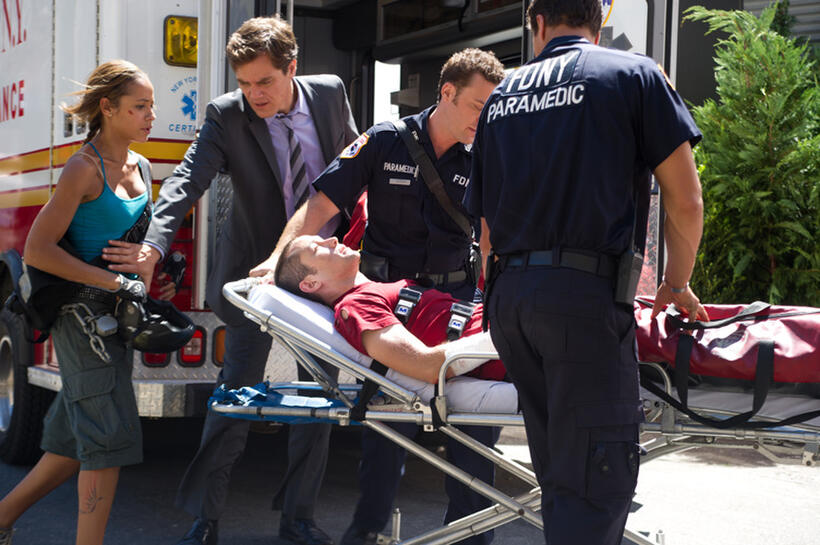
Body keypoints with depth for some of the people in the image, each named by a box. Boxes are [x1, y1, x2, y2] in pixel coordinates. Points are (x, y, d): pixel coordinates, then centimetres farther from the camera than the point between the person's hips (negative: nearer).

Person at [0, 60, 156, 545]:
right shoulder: (85, 168, -12)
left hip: (117, 317, 8)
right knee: (111, 437, -9)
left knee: (76, 442, 13)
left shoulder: (140, 167, 12)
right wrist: (116, 282, -19)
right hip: (84, 313, -8)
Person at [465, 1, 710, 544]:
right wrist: (677, 284, 18)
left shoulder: (501, 95, 19)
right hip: (584, 295, -6)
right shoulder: (635, 74, 6)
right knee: (599, 480, -6)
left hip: (509, 296, 6)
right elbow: (685, 202, 2)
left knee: (562, 476, 13)